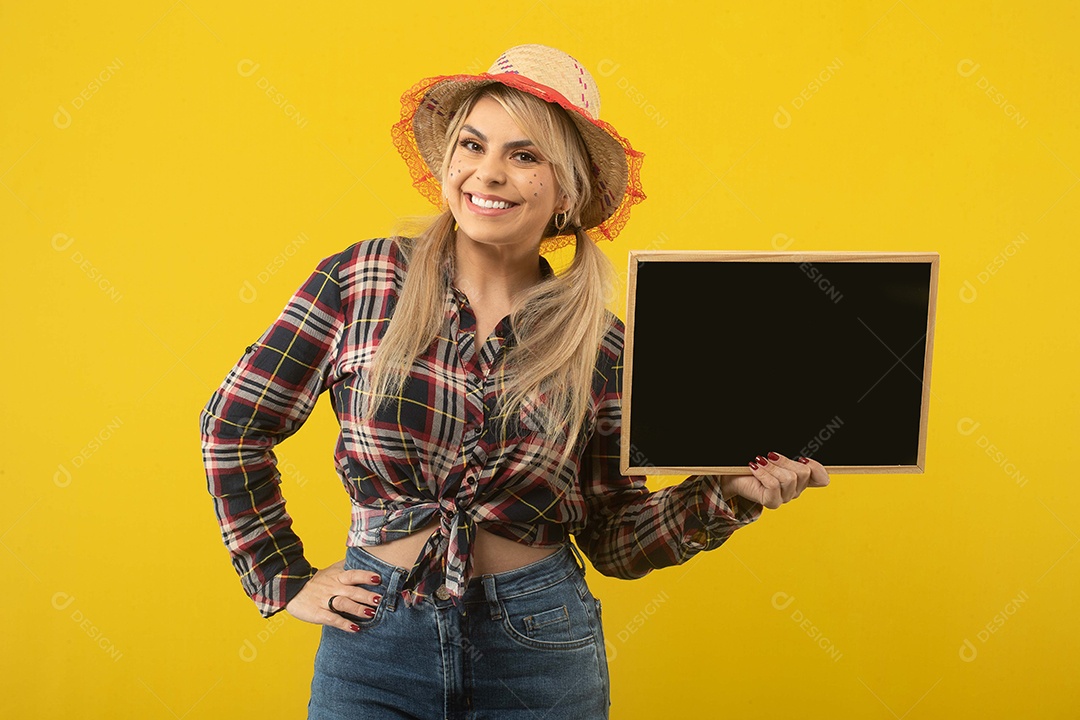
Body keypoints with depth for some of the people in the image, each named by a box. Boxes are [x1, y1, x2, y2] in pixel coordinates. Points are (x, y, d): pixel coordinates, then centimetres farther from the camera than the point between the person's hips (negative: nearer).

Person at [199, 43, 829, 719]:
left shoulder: (599, 342, -3)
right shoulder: (363, 278, -7)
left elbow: (613, 538, 2)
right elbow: (232, 426, 1)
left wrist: (728, 496, -12)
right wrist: (286, 581, 1)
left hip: (539, 651, 1)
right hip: (377, 638, 0)